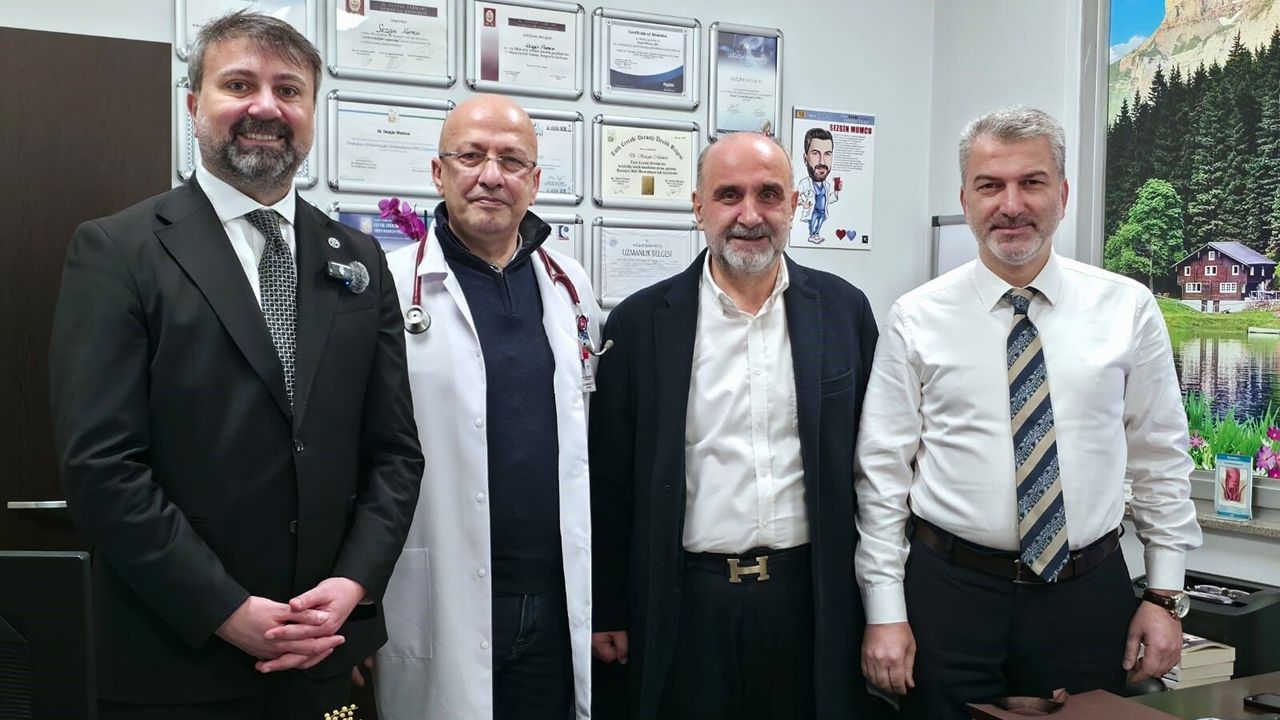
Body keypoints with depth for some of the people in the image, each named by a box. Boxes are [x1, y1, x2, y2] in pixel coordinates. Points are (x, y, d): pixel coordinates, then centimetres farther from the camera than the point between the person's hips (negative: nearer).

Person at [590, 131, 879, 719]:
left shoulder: (844, 311, 1)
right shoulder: (641, 322, -3)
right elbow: (609, 481, 1)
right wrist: (606, 612, 3)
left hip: (814, 603, 1)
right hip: (685, 606, -1)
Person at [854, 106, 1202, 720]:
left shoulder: (1128, 308, 0)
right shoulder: (916, 319, -4)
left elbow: (1161, 459, 5)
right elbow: (883, 469, -4)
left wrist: (1165, 594, 4)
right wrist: (885, 612, -5)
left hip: (1090, 593, 2)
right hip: (949, 593, -1)